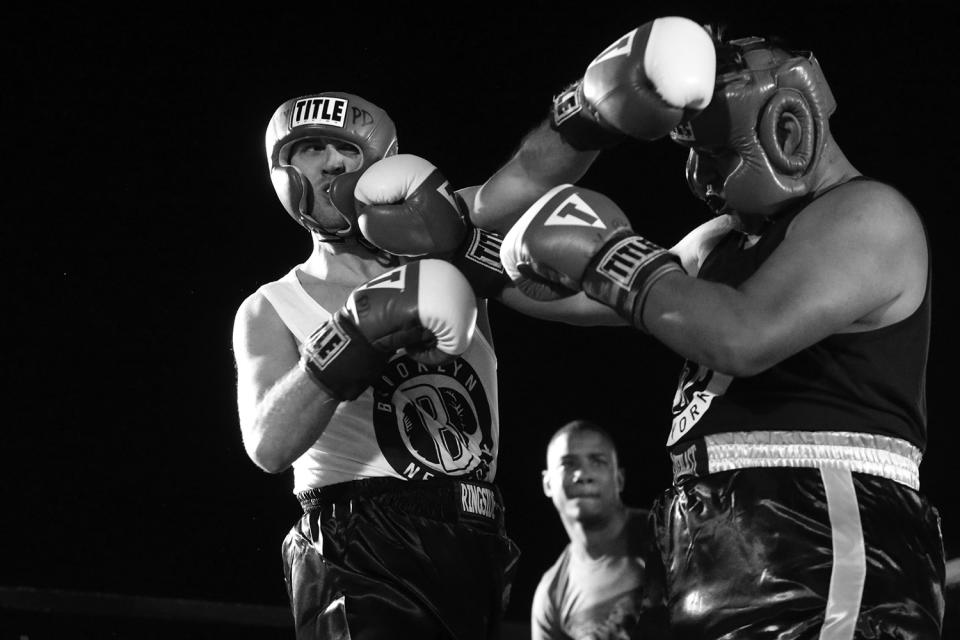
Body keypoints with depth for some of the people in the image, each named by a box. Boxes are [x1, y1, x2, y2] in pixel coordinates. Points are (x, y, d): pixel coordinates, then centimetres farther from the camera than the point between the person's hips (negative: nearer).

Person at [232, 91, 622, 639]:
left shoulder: (442, 265, 13)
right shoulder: (274, 310, 6)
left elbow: (606, 299, 2)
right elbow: (270, 447, -12)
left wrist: (469, 243, -8)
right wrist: (364, 327, -19)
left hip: (472, 552, 4)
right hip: (361, 555, -4)